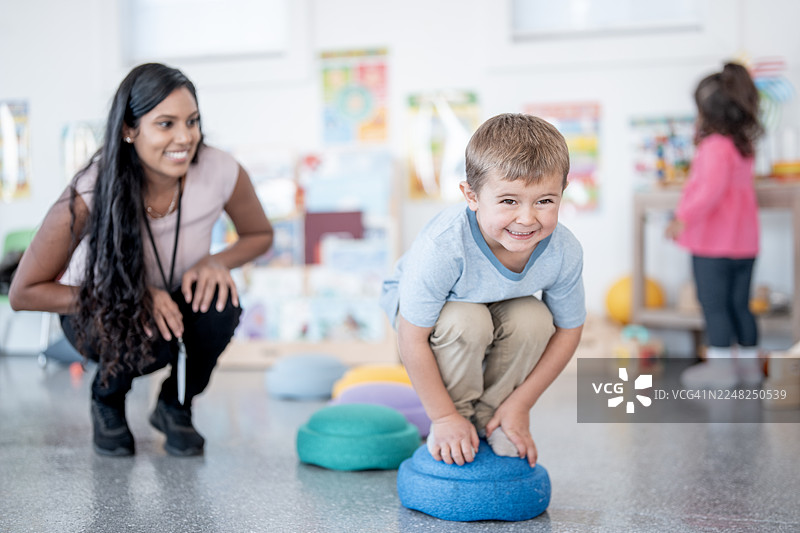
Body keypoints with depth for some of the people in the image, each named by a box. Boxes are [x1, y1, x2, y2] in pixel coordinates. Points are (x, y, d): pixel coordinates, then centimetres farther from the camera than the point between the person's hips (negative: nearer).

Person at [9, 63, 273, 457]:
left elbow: (260, 235, -3)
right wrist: (131, 298, -33)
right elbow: (23, 294, -23)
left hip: (175, 303, 3)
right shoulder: (89, 196, -31)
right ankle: (107, 400, 4)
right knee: (145, 338, -35)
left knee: (221, 306, -30)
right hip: (97, 312, -2)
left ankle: (175, 406, 1)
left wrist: (217, 262, -25)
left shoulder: (221, 172, -24)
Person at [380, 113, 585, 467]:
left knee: (534, 319, -26)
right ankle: (458, 414, -5)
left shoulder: (564, 252, -28)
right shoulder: (441, 248, -42)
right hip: (423, 304, -4)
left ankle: (490, 420, -1)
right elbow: (412, 339, -32)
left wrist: (521, 404, -12)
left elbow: (568, 330, -12)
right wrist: (444, 417, -22)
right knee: (467, 322, -34)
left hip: (501, 306, 4)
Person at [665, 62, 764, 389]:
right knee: (740, 304, 14)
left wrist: (684, 218, -32)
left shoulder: (715, 146, -16)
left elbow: (713, 187, -29)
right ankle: (748, 364, 20)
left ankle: (720, 366, 3)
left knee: (714, 304, 0)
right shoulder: (744, 144, 11)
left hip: (713, 242, -8)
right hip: (744, 241, 8)